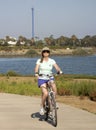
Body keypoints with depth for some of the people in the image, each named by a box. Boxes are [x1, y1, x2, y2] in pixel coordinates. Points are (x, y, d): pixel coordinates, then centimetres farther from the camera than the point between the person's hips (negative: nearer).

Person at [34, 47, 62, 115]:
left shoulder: (52, 61, 4)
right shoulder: (39, 61, 1)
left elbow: (57, 68, -8)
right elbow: (36, 69, -11)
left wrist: (59, 71, -30)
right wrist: (36, 73, -32)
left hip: (50, 78, 2)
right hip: (42, 79, -2)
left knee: (54, 86, -29)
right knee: (45, 93, -22)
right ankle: (42, 107, 3)